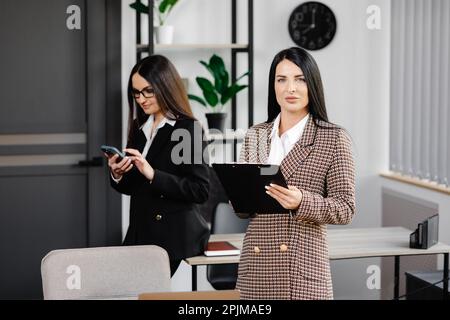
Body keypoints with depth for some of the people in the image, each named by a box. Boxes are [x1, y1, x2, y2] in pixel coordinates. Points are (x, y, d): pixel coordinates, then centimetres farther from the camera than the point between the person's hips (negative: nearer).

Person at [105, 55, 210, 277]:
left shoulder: (187, 129, -8)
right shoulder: (139, 128, 12)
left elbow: (200, 191, -14)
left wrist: (153, 174, -22)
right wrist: (118, 176, -2)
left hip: (172, 238, -6)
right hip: (139, 233, 6)